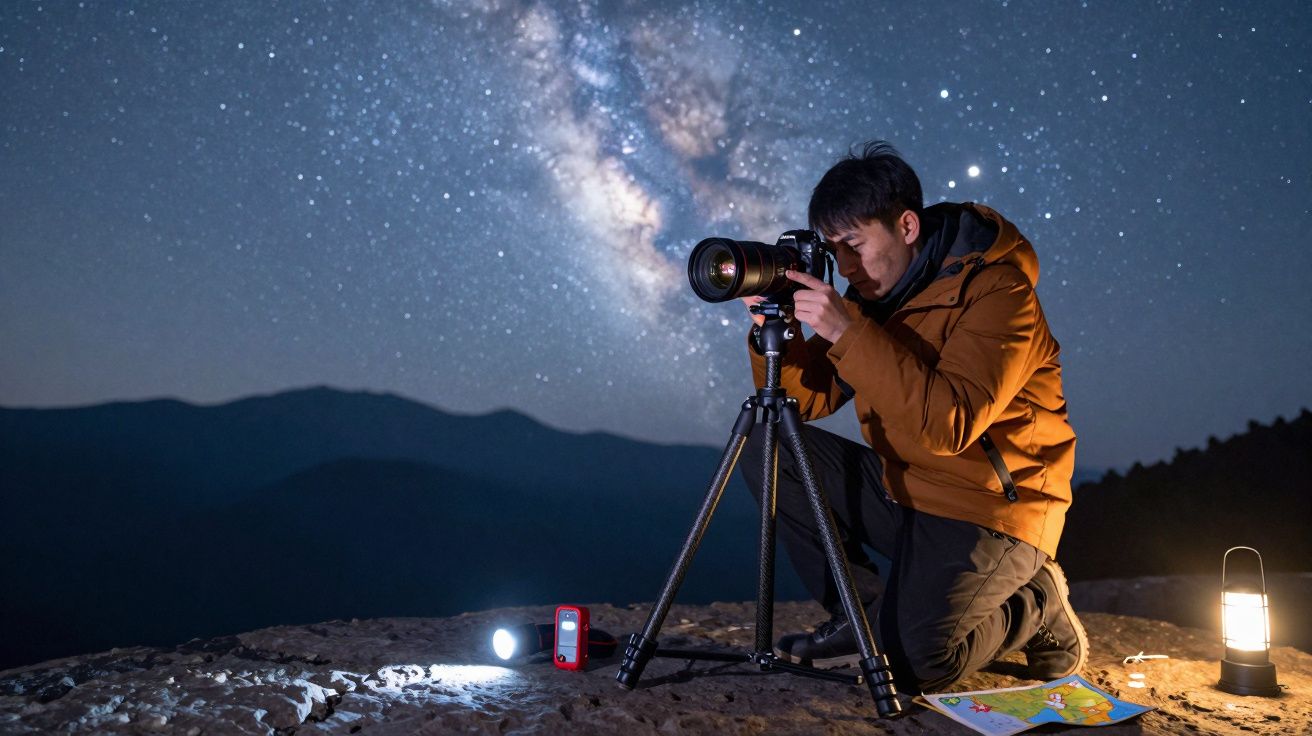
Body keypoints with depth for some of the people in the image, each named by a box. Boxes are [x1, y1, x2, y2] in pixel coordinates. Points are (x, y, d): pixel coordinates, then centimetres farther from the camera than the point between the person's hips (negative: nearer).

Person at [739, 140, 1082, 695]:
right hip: (902, 488, 8)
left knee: (909, 661, -23)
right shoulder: (872, 291, 4)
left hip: (990, 508, -8)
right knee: (769, 450, -4)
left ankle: (1037, 609, 7)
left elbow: (950, 425, -34)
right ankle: (865, 614, 4)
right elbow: (810, 399, 5)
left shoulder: (996, 290, -20)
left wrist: (848, 333, -36)